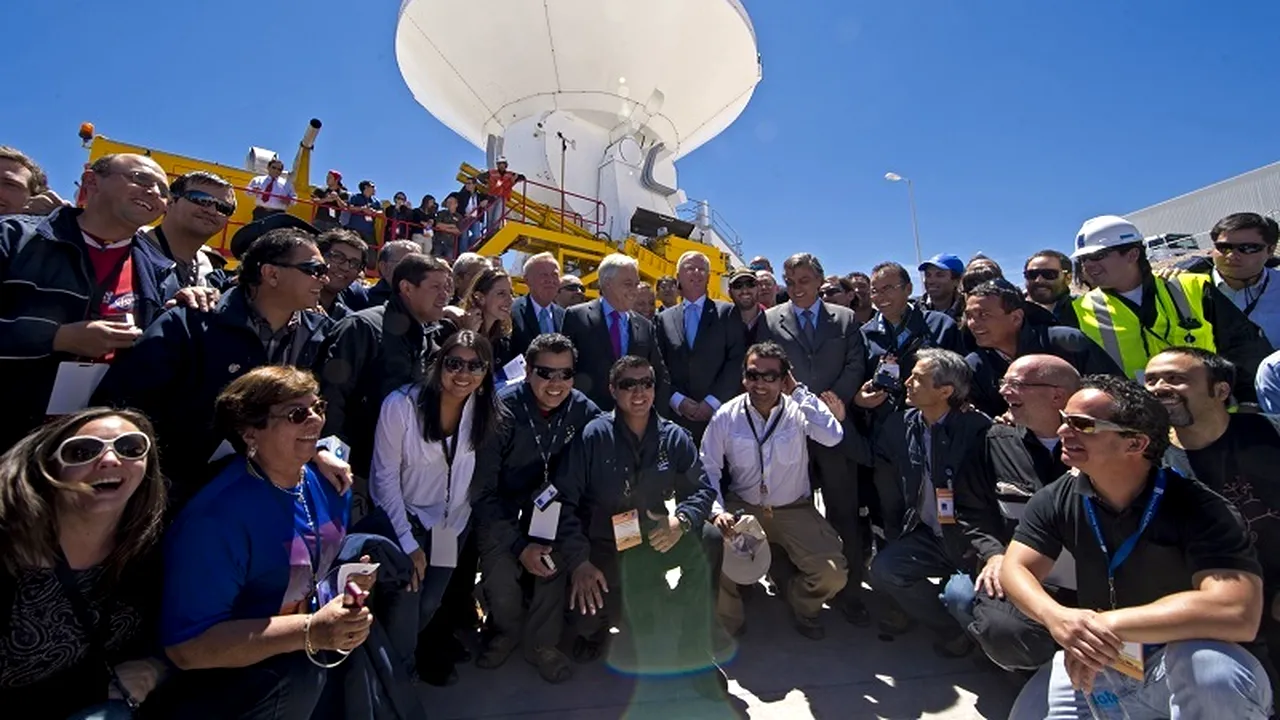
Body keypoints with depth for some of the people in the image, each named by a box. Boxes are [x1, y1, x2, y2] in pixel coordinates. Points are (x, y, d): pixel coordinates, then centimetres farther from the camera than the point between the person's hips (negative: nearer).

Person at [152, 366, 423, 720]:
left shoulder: (326, 481, -2)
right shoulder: (215, 517, -23)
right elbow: (186, 647, -22)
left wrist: (354, 581, -7)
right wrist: (310, 631, -28)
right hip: (241, 679, -7)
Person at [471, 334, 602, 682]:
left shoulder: (584, 411, -12)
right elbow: (482, 492, -14)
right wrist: (520, 545, -18)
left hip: (557, 510, 2)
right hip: (504, 512, -2)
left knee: (560, 559, -23)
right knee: (500, 576, -22)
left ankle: (541, 642, 7)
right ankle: (507, 631, 15)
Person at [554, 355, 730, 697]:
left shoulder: (674, 437, -3)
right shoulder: (593, 436, -12)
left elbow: (702, 487, -1)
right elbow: (566, 499, -12)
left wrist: (681, 520, -22)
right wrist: (578, 561, -19)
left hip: (655, 541, 3)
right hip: (603, 547, -3)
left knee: (710, 539, -22)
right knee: (587, 620, -25)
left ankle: (694, 648, -3)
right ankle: (595, 627, 17)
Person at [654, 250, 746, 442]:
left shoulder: (727, 312, 6)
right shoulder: (664, 319, 11)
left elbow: (737, 360, -2)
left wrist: (713, 401, -8)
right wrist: (677, 400, -6)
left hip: (720, 413, -1)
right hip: (678, 416, 1)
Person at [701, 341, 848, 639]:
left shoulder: (798, 410, -10)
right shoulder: (726, 416, -8)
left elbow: (833, 436, -30)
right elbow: (708, 469, -3)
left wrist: (798, 391, -23)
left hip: (795, 510, 0)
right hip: (742, 508, 0)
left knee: (833, 575, -16)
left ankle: (803, 606, 23)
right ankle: (728, 621, 12)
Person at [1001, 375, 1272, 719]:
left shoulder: (1199, 509, -20)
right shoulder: (1055, 500, -8)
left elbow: (1238, 612, -31)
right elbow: (1016, 569, -11)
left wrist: (1108, 624, -33)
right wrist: (1056, 617, -32)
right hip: (1096, 660, 4)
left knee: (1208, 666, -35)